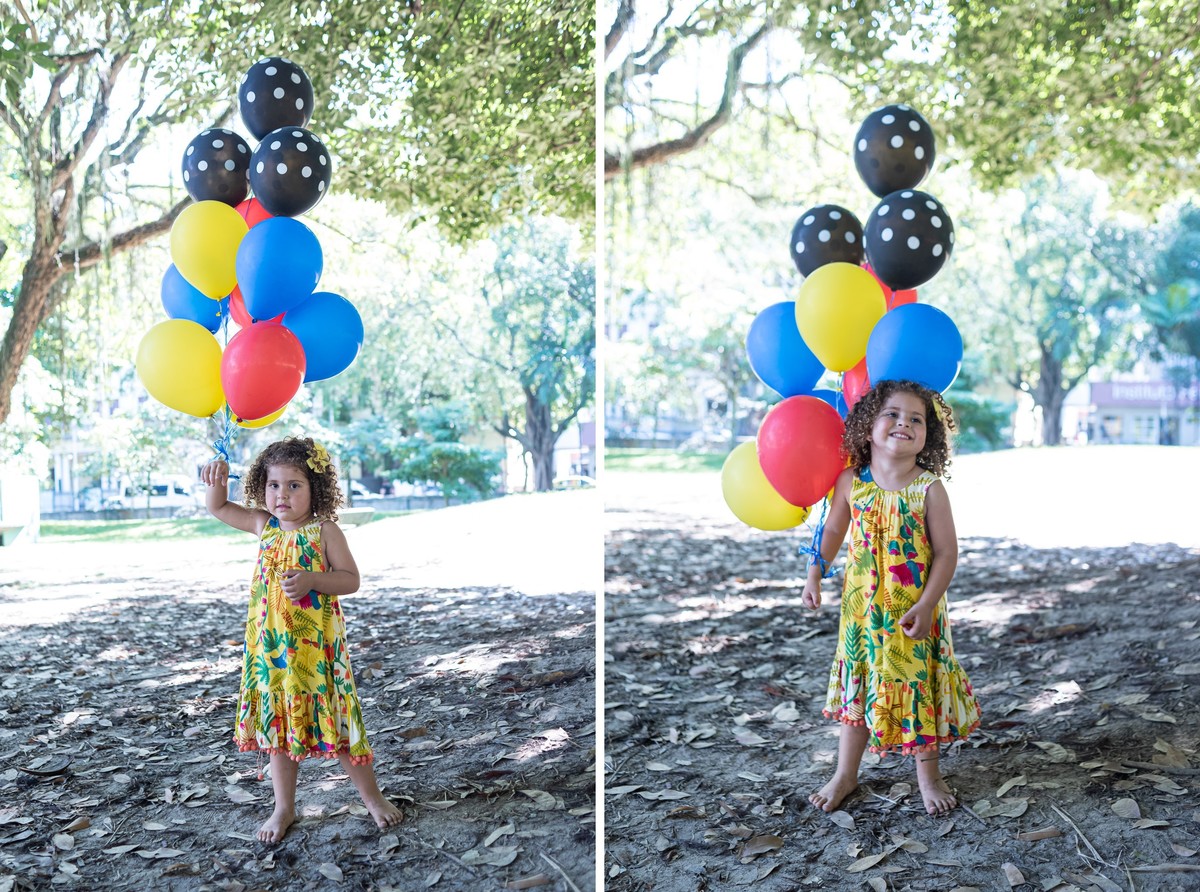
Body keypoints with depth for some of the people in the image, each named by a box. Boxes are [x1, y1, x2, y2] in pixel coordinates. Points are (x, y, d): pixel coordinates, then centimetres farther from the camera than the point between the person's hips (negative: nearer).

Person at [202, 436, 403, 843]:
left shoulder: (325, 531, -7)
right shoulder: (265, 526, 7)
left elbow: (351, 579, -10)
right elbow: (218, 507, 16)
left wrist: (312, 580, -25)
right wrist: (217, 480, -4)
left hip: (316, 646, -5)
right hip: (270, 645, 5)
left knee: (333, 719, 1)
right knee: (277, 723, 11)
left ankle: (371, 795, 18)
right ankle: (284, 807, 25)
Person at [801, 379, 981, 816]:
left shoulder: (929, 489, -13)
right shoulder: (851, 482, -5)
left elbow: (947, 552, -11)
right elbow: (834, 530, 11)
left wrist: (926, 605, -17)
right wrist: (815, 575, 7)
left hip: (915, 610, -2)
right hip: (863, 607, 2)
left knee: (918, 683, 8)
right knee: (859, 683, 13)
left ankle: (927, 773, 29)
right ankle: (845, 773, 27)